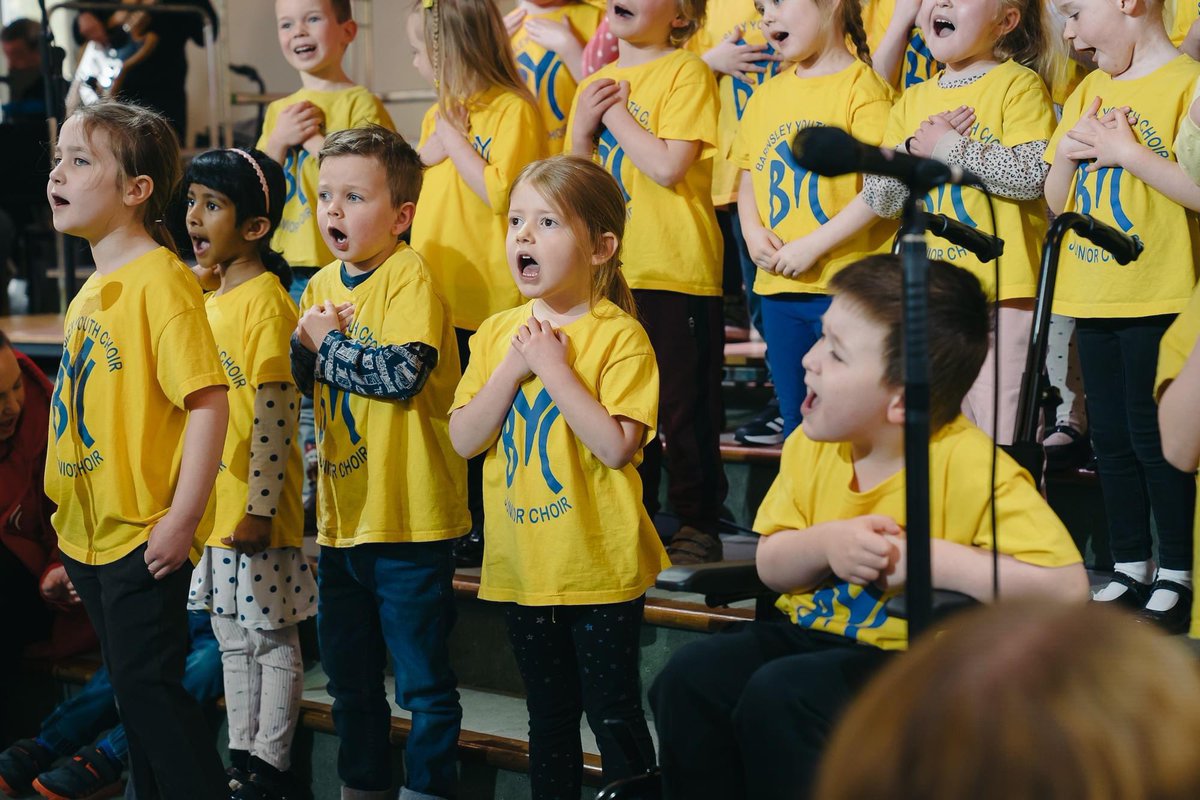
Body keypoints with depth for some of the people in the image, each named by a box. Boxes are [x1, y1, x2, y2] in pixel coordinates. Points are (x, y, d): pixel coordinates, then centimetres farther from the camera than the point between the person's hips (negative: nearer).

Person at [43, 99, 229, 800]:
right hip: (92, 533, 9)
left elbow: (209, 402, -21)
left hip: (145, 535, -9)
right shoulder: (91, 289, 12)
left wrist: (182, 519, -23)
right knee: (133, 685, 16)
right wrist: (70, 516, 18)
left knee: (148, 681, -6)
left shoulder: (161, 279, -15)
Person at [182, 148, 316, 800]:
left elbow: (275, 413, -19)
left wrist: (259, 508, -21)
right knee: (233, 642, 15)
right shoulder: (209, 301, 11)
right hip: (213, 508, 9)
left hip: (256, 512, -9)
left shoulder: (266, 300, -15)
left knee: (273, 640, 2)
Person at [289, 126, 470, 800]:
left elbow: (402, 372, -25)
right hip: (343, 513, 8)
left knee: (423, 676, 0)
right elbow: (295, 380, 17)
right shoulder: (322, 285, 10)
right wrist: (303, 345, -3)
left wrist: (327, 343, -14)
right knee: (349, 671, 19)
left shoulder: (409, 277, -13)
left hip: (409, 516, -8)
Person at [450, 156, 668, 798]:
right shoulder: (496, 333, 5)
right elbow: (464, 440, 0)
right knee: (548, 716, 17)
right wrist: (511, 369, -12)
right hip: (522, 565, 6)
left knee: (613, 715, 2)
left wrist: (553, 366, -20)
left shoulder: (619, 336, -12)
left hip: (599, 567, -6)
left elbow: (617, 446, -21)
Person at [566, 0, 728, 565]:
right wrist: (583, 128, -4)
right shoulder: (595, 85, 12)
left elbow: (667, 167, -19)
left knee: (684, 405, 0)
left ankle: (699, 524, 11)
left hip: (676, 270, -7)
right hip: (611, 273, 7)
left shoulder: (686, 73, -8)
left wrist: (615, 111, -11)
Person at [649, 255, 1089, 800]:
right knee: (690, 677, -15)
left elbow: (1065, 586, -28)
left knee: (779, 695, -29)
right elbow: (770, 565, 8)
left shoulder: (971, 466, -20)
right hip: (815, 635, 7)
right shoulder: (811, 446, 1)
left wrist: (931, 558, -26)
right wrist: (826, 545, -15)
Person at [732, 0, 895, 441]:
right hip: (777, 285, 6)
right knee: (796, 420, 15)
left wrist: (813, 246, -17)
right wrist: (753, 234, 0)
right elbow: (747, 179, 19)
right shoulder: (767, 94, 12)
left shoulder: (862, 86, -9)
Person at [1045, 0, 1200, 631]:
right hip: (1092, 293, 7)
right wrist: (1067, 149, -4)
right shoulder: (1088, 92, 12)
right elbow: (1056, 201, 15)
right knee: (1110, 435, 12)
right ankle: (1130, 570, 23)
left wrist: (1127, 152, -19)